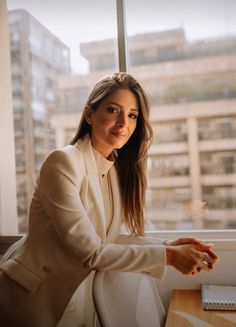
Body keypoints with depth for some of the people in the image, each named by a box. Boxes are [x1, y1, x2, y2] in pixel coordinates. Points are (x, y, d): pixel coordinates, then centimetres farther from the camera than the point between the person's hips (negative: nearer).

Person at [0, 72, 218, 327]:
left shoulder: (118, 169, -1)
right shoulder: (63, 162, -23)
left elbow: (107, 239, -3)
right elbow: (90, 252, -23)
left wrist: (167, 245, -13)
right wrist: (167, 256, -22)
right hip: (31, 294, -6)